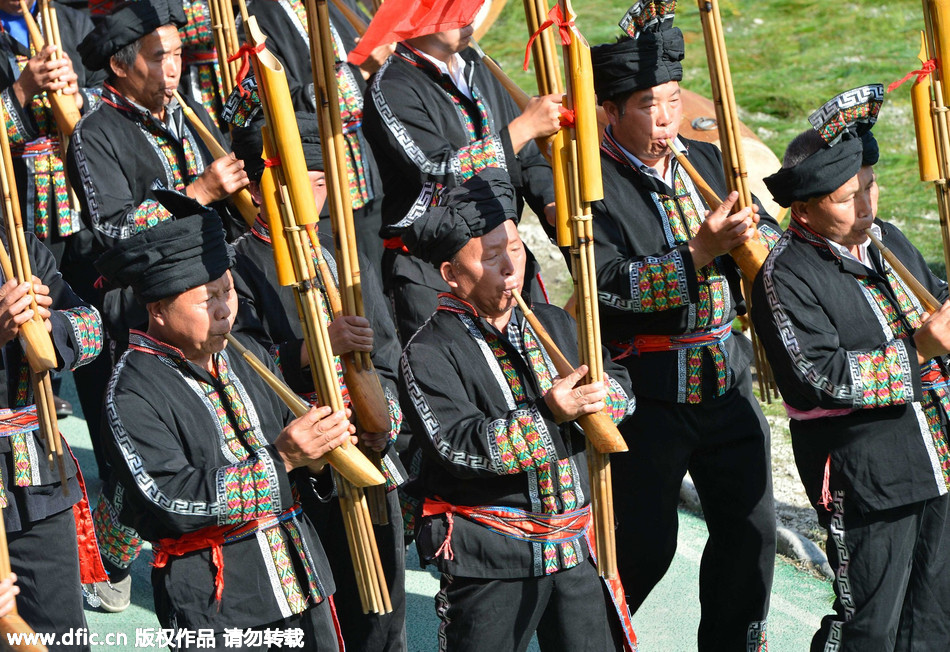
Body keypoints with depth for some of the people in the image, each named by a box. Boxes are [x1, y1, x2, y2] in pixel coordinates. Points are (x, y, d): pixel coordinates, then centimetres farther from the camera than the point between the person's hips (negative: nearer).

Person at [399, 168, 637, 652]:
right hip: (490, 558, -5)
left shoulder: (555, 325, 11)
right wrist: (548, 416, -28)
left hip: (576, 545, 6)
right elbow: (457, 445, -20)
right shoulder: (429, 354, -10)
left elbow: (619, 383, 11)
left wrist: (598, 396, -13)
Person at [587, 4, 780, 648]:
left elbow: (775, 238, 10)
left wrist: (747, 239, -12)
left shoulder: (708, 161, 9)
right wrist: (699, 252, -29)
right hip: (647, 395, -6)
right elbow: (612, 284, -23)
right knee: (645, 544, 3)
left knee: (751, 527, 10)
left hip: (727, 381, 6)